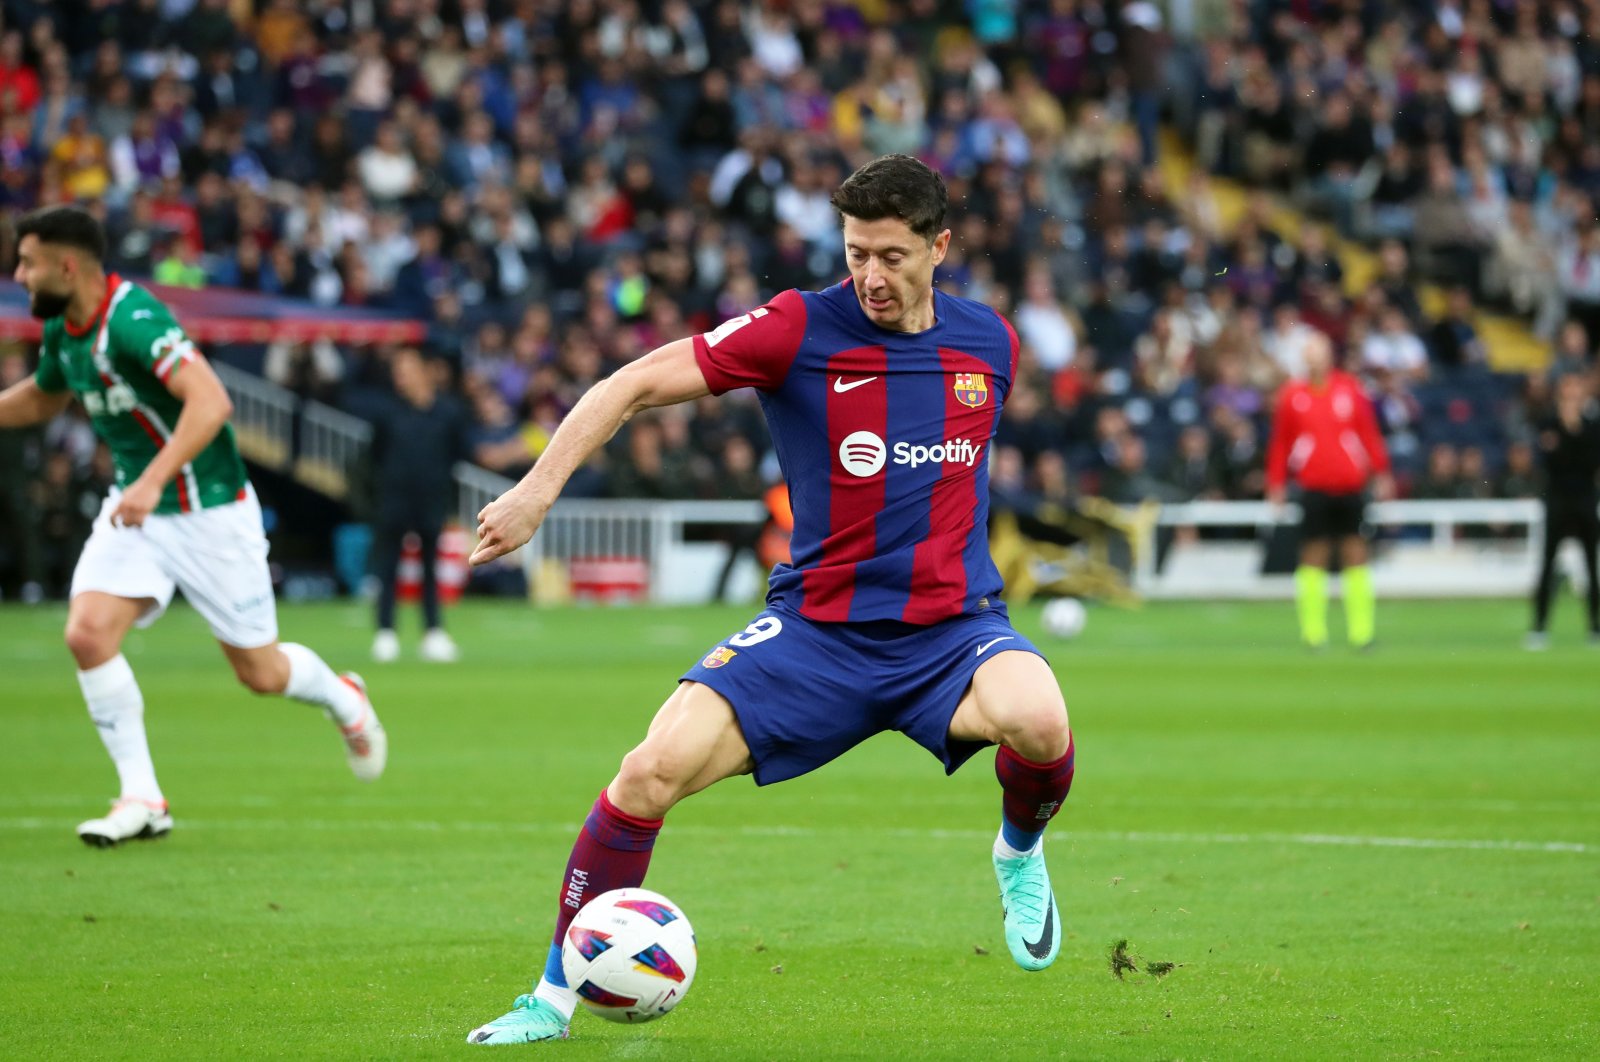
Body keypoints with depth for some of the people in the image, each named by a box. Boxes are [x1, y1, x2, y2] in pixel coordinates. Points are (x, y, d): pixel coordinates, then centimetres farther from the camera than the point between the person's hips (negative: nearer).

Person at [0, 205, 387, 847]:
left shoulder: (133, 320, -25)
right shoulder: (63, 330, 2)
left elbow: (210, 402, -36)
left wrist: (152, 481, -43)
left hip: (209, 511, -7)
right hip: (132, 507, 7)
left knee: (261, 673, 4)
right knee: (88, 633, -16)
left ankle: (343, 700, 38)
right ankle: (141, 799, -7)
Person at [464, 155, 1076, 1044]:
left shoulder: (990, 343, 2)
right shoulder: (800, 330, -8)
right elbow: (634, 385, -7)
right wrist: (540, 488, -16)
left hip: (953, 628, 1)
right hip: (817, 628, -1)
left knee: (1038, 722, -33)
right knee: (655, 770, -18)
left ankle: (1020, 853, 4)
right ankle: (556, 996, 0)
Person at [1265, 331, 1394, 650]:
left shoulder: (1350, 389, 6)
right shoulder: (1293, 394, 4)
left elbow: (1369, 433, 9)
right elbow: (1280, 442, 9)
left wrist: (1381, 474, 4)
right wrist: (1277, 484, 5)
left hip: (1350, 485, 1)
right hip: (1314, 488, -1)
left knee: (1355, 553, 0)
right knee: (1313, 556, -3)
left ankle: (1361, 629, 2)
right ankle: (1313, 631, 1)